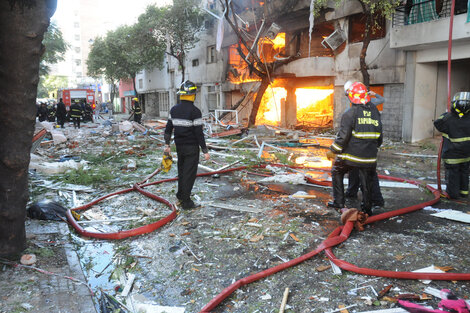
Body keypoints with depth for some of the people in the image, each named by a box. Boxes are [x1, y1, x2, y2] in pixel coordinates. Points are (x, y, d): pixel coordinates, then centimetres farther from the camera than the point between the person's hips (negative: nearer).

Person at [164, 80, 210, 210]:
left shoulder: (174, 109, 4)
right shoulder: (195, 111, -16)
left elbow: (168, 128, 8)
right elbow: (199, 133, -17)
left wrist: (167, 144, 17)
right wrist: (205, 151, -12)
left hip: (179, 146, 6)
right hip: (191, 147, -6)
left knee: (181, 170, 22)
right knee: (189, 173, 2)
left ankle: (181, 194, 38)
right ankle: (186, 201, 7)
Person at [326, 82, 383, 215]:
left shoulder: (349, 113, -12)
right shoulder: (375, 112, 6)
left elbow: (343, 136, -14)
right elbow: (379, 135, 14)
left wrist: (333, 151, -4)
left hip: (350, 155, -4)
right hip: (370, 157, 4)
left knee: (337, 172, 17)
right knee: (366, 181, 15)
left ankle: (338, 201, 17)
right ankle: (367, 208, 20)